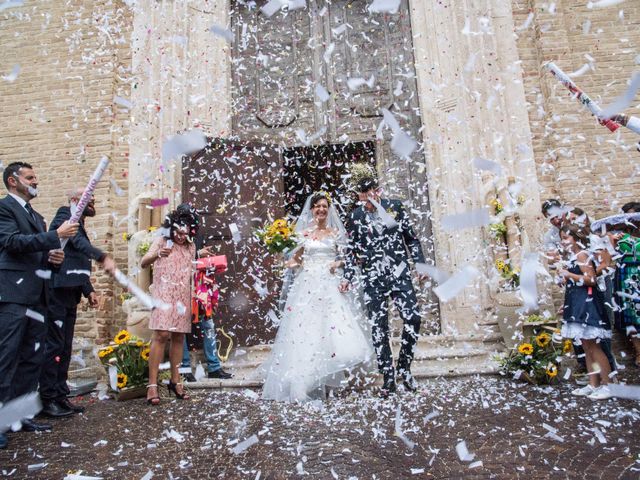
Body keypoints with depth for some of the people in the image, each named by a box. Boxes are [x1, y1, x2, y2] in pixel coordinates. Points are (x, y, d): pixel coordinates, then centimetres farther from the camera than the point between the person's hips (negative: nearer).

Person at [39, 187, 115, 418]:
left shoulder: (78, 225, 22)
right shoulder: (65, 214, -4)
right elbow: (78, 242, -24)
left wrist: (89, 291, 13)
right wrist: (103, 257, -39)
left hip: (69, 295, 9)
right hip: (57, 292, -9)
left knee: (65, 347, 10)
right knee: (54, 345, -5)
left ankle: (60, 396, 17)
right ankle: (48, 399, 4)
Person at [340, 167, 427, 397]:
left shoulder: (395, 206, 5)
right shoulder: (355, 216, 4)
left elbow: (411, 238, 10)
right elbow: (352, 250, 8)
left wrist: (420, 264, 6)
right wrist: (347, 277, 2)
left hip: (399, 273, 1)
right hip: (373, 278, 0)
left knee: (413, 318, -6)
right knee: (378, 326, 1)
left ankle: (404, 368, 16)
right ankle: (388, 377, 14)